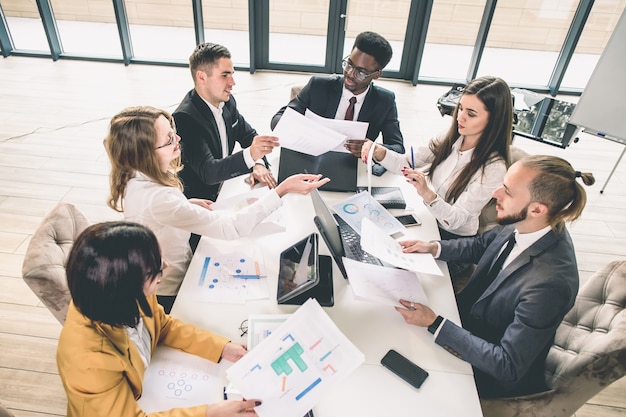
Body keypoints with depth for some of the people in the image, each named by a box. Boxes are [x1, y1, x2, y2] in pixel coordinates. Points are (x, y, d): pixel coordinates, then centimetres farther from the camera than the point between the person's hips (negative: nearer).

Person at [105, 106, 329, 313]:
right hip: (169, 294, -8)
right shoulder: (157, 200, -38)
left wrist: (185, 205, -3)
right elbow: (230, 228, -39)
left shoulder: (136, 177, -9)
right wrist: (282, 190, -40)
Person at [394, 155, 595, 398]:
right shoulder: (521, 225, -17)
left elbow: (508, 368, -31)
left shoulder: (549, 284, -38)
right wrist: (434, 247, -9)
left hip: (494, 376, -6)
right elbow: (480, 246, 6)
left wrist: (434, 324, -32)